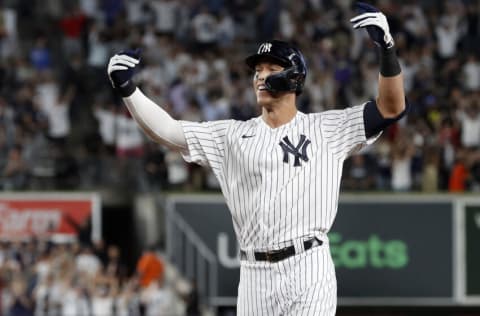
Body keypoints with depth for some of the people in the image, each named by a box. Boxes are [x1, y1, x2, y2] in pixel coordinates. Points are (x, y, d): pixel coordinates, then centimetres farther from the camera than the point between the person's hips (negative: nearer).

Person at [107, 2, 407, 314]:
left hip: (308, 269, -4)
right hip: (255, 274, 4)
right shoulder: (232, 136, 12)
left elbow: (392, 108, -5)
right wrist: (127, 88, -6)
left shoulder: (325, 130, 3)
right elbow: (167, 130, 7)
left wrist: (386, 48, -18)